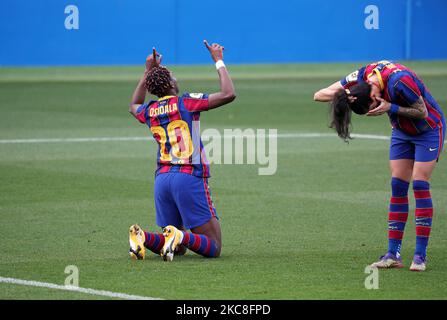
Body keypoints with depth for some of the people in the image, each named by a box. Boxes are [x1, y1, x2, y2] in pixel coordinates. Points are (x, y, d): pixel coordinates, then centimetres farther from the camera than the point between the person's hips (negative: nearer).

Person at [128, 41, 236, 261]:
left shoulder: (149, 111, 10)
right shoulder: (186, 103, -7)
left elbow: (134, 106, 36)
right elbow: (228, 94, -11)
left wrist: (148, 71, 37)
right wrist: (219, 61, 0)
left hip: (162, 178, 6)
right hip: (189, 177, -6)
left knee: (178, 248, 14)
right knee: (213, 247, -3)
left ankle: (143, 237, -13)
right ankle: (181, 237, -32)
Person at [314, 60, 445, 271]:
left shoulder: (399, 81, -36)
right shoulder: (362, 76, -18)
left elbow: (423, 112, -23)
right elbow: (319, 95, -15)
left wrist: (391, 108, -34)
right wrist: (345, 95, -34)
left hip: (428, 130, -6)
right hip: (402, 131, 6)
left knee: (420, 185, -12)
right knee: (398, 187, -1)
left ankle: (420, 256, -10)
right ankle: (393, 254, -2)